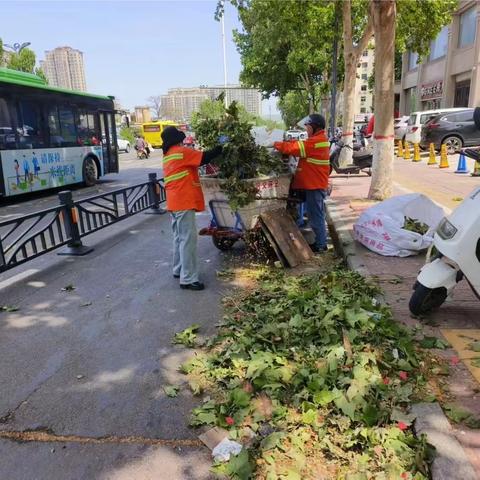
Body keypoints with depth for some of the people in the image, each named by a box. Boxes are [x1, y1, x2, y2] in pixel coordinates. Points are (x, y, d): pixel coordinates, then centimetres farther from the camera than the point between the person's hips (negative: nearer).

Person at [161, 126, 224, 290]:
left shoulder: (168, 156, 17)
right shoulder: (181, 152, -11)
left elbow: (195, 160, 19)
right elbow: (205, 158, -13)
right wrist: (221, 147, 0)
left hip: (175, 202, 10)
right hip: (183, 202, -10)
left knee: (179, 237, 18)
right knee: (188, 239, -8)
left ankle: (179, 270, 28)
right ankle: (188, 279, -5)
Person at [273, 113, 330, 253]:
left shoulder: (316, 141, -18)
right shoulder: (319, 139, 15)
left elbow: (296, 147, -20)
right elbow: (302, 147, 13)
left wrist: (277, 145, -8)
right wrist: (283, 145, 0)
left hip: (314, 185, -10)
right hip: (316, 183, 10)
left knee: (315, 215, -3)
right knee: (317, 214, 16)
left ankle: (321, 245, 4)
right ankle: (320, 241, 25)